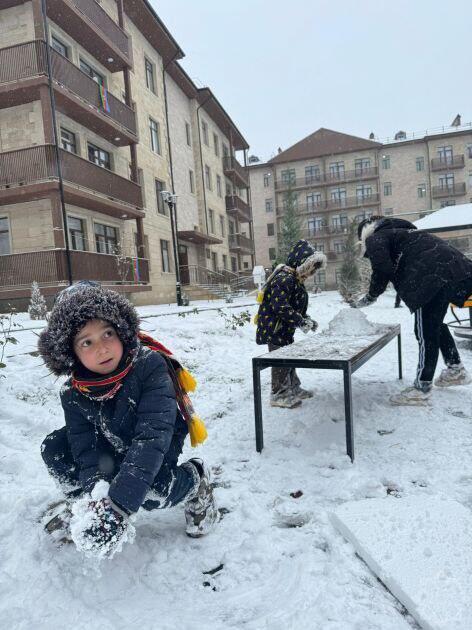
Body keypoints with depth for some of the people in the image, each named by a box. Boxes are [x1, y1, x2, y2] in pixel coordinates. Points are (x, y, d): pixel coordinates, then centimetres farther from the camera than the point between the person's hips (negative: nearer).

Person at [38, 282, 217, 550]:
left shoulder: (150, 367, -33)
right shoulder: (74, 391, -17)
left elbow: (152, 438, -39)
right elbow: (85, 449, -17)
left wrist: (118, 505, -45)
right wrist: (94, 497, -34)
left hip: (158, 447, -4)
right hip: (111, 446, 5)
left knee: (149, 491, -32)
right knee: (54, 449, -13)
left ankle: (195, 480, 0)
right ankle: (80, 498, 14)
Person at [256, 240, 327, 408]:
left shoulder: (296, 280, 11)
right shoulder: (284, 279, -23)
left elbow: (296, 306, 17)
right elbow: (280, 308, -30)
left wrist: (307, 320, 3)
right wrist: (300, 322, -25)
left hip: (284, 330, 10)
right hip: (273, 328, -10)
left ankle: (293, 388, 33)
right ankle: (278, 395, 11)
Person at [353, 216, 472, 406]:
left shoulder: (375, 238, 4)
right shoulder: (397, 231, 31)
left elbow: (382, 269, -12)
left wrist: (370, 296, 1)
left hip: (433, 274, -10)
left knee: (426, 332, -6)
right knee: (435, 323, 24)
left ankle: (421, 389, -1)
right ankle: (456, 370, 33)